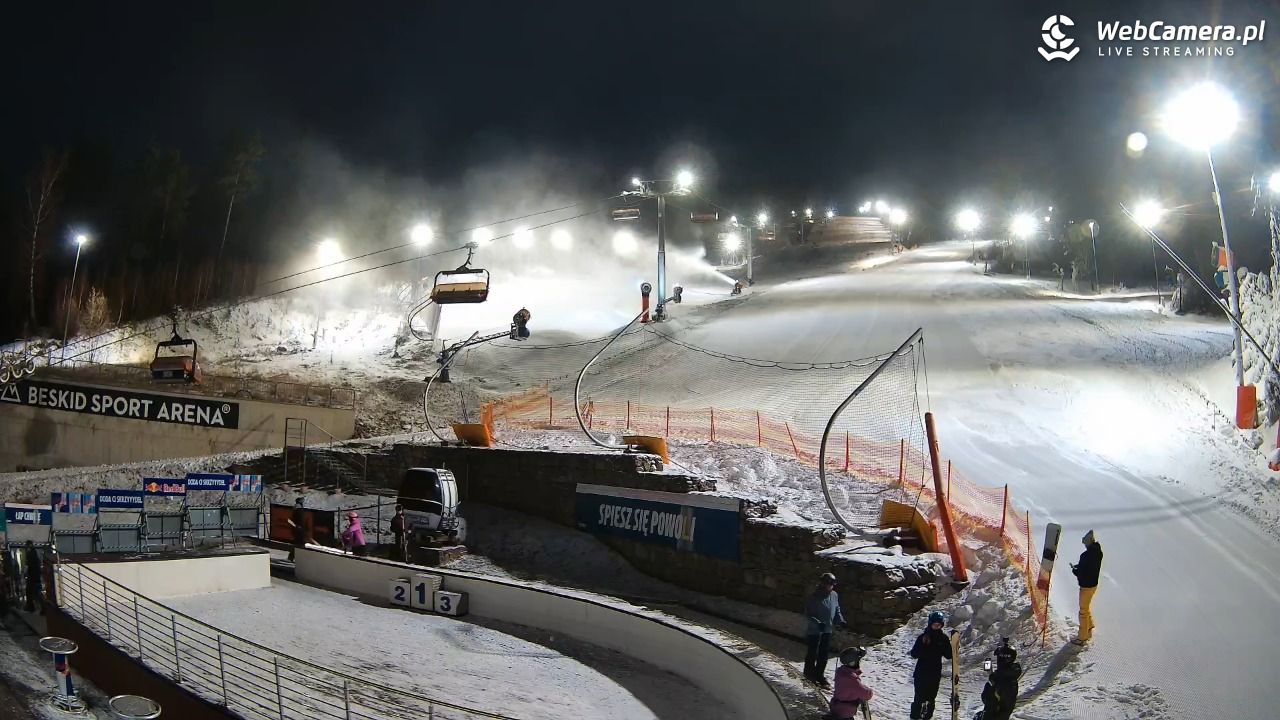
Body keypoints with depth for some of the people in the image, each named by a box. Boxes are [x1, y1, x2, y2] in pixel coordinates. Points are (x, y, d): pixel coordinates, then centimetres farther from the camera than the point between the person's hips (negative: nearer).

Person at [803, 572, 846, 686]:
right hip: (814, 630, -6)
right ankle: (809, 672, 22)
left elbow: (837, 610, 15)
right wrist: (817, 623, -28)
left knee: (824, 653, 11)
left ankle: (819, 674, 23)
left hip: (827, 630, 6)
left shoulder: (834, 595, 1)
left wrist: (840, 620, -1)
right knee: (813, 652, 4)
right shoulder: (815, 597, -18)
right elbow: (808, 613, -16)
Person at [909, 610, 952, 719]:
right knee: (919, 698, -5)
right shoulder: (923, 637, -6)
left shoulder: (943, 638, 2)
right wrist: (923, 646, -25)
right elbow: (914, 654, -9)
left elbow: (949, 655, 3)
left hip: (935, 674, 3)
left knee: (931, 698, 10)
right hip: (921, 673, -3)